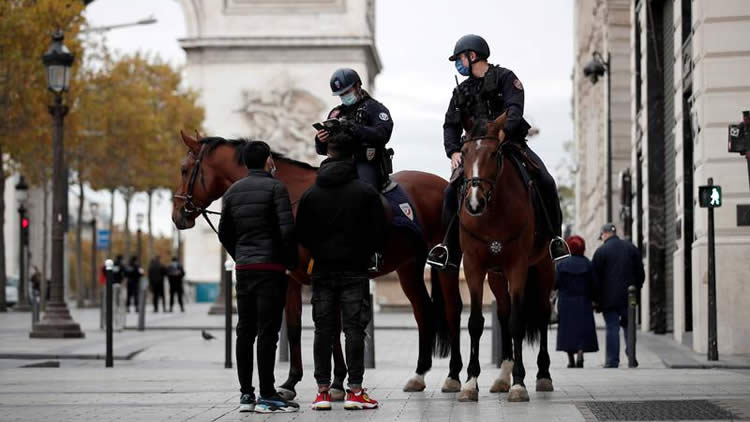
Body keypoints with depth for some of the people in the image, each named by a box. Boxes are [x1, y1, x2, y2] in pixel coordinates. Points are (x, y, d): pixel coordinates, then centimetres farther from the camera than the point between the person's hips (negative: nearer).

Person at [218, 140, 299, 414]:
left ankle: (246, 394, 12)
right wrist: (292, 262, -5)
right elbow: (287, 229, -17)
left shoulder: (233, 191, 11)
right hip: (271, 268, -6)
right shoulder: (275, 187, -9)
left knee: (245, 331, 9)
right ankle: (267, 396, -5)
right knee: (267, 332, -5)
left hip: (243, 268, 6)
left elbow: (224, 234, 13)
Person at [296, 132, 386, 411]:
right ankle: (355, 391, -3)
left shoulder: (311, 194, 1)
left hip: (322, 270, 2)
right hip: (355, 270, -2)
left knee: (323, 329, 6)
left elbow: (301, 235, 3)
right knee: (354, 329, -1)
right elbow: (378, 234, -4)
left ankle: (322, 390, 5)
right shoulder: (366, 192, -5)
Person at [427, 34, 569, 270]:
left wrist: (503, 131, -35)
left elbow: (515, 109, -15)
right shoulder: (461, 92, 16)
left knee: (545, 183, -20)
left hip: (512, 143, -3)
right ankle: (450, 247, -10)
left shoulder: (504, 77, 1)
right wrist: (453, 151, -8)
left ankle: (554, 239, -4)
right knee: (452, 190, -18)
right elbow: (450, 125, 13)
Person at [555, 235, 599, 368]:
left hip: (565, 302, 0)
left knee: (567, 329, 8)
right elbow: (594, 284, -4)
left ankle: (571, 360, 9)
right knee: (583, 328, 3)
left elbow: (555, 284, -8)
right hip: (583, 302, 0)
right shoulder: (588, 264, -3)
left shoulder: (561, 264, -5)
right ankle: (580, 352, -18)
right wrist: (592, 299, 8)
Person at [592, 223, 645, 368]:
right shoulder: (631, 248, 9)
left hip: (609, 297, -4)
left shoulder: (601, 251, -5)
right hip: (628, 296, 4)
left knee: (612, 328, -3)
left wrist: (596, 298, 2)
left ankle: (612, 361, -4)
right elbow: (640, 273, 11)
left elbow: (595, 276, -5)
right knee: (629, 326, 13)